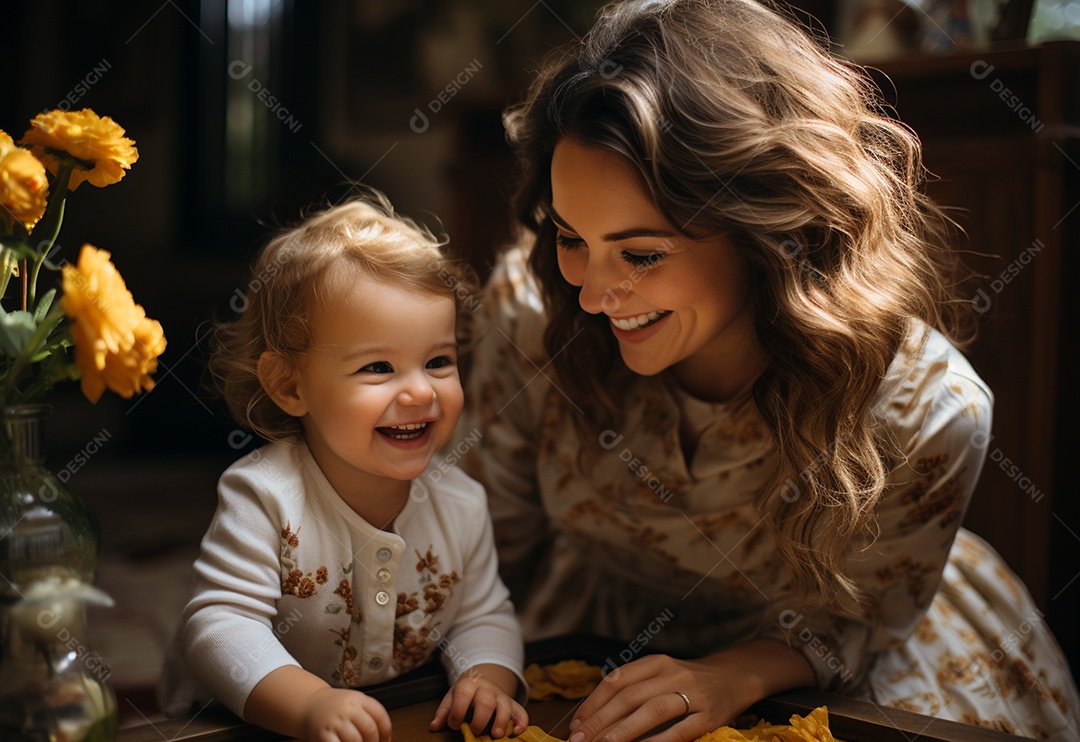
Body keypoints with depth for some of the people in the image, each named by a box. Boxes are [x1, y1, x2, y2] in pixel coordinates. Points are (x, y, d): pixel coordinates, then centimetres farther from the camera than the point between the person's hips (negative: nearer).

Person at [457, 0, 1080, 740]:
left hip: (790, 674, 0)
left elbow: (855, 620, -12)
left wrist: (738, 674, -30)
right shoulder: (528, 304, -25)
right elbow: (502, 530, -7)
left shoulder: (928, 410, -30)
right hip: (593, 636, 0)